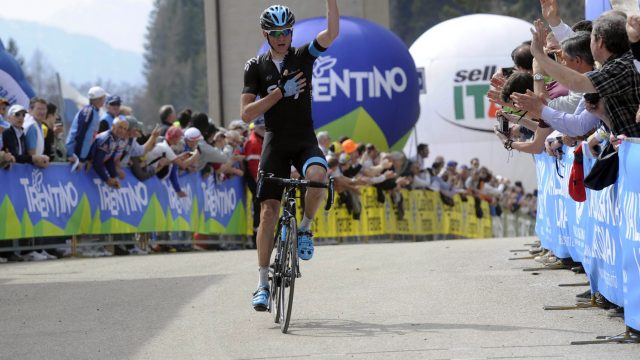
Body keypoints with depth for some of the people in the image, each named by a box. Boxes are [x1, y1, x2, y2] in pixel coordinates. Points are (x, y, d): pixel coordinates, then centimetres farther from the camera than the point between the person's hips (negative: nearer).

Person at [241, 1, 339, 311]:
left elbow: (332, 32, -15)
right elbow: (247, 114, -7)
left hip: (305, 141, 0)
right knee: (268, 212, -7)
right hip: (275, 143, 0)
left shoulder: (303, 56, 2)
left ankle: (305, 227, -7)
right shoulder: (256, 67, 1)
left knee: (318, 175, -34)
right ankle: (263, 283, 0)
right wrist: (280, 92, -16)